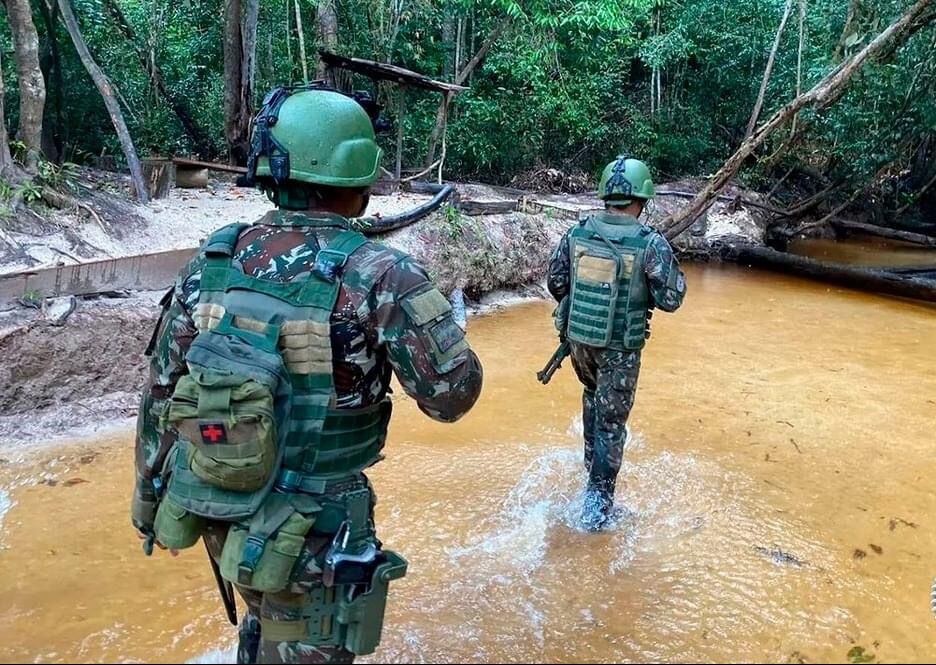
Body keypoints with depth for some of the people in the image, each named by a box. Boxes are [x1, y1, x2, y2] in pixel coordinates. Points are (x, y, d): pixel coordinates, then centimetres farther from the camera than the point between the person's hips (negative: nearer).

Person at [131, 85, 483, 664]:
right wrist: (406, 300, -1)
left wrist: (152, 502, 17)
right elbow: (453, 393, -18)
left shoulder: (211, 264, -5)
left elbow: (160, 397, 2)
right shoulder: (377, 275, -21)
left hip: (217, 519, 6)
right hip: (307, 541, -5)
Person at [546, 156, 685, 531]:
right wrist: (675, 273, 7)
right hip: (619, 346, -4)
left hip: (578, 337, 4)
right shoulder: (651, 243, -16)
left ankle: (593, 459, 44)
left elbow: (555, 283, 4)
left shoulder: (576, 233, -4)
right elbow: (670, 299, -12)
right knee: (611, 420, 7)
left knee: (593, 394, 31)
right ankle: (597, 502, 11)